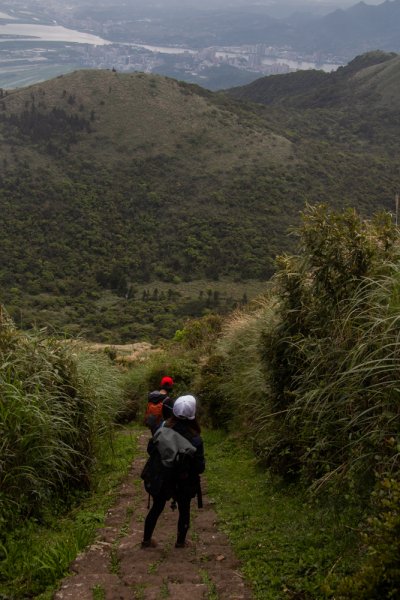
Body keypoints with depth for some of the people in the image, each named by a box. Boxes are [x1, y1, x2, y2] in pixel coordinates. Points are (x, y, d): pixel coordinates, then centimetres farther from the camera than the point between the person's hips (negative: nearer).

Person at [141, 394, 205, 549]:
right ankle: (180, 541, 33)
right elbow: (200, 467, -18)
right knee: (184, 511, 21)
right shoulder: (195, 438, -22)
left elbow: (150, 449, -3)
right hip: (184, 483, -3)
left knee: (156, 509, 21)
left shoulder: (163, 429, -15)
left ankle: (146, 540, 32)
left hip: (161, 479, 3)